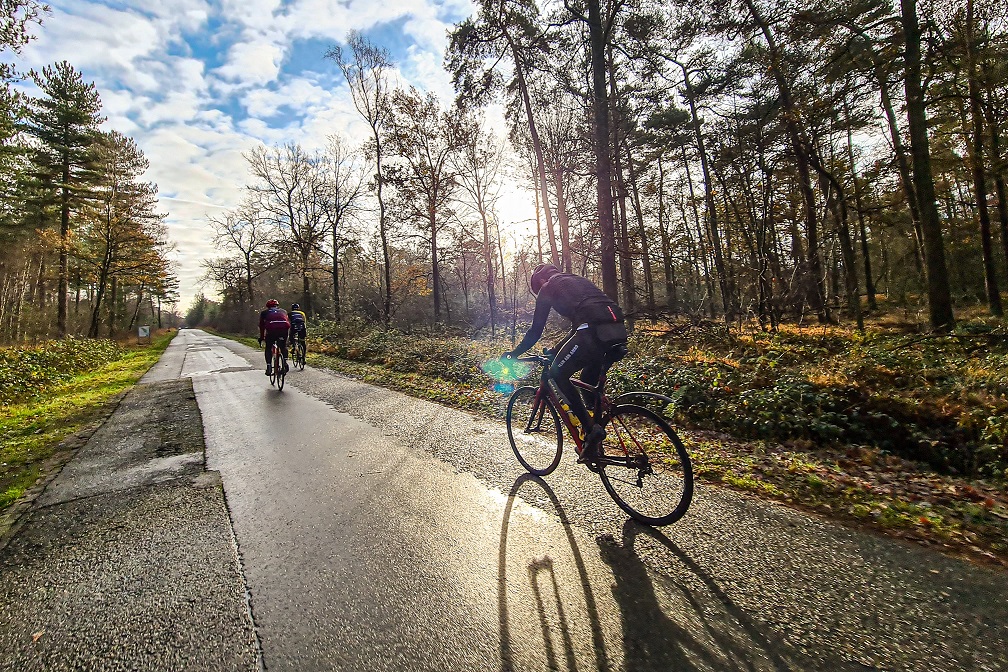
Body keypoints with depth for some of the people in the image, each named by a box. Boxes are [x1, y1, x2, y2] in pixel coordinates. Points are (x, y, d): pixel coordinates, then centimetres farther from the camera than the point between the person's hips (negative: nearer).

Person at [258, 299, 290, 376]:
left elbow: (262, 326, 33)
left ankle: (269, 367, 12)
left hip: (271, 328, -1)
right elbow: (288, 322, 36)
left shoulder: (264, 312, 29)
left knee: (268, 348, 19)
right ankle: (285, 362, 10)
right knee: (283, 346, 25)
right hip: (284, 328, 1)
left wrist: (261, 337, 42)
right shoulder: (283, 311, 33)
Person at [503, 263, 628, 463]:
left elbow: (536, 331, 14)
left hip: (594, 331, -8)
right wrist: (557, 350, 47)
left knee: (557, 375, 8)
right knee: (589, 380, 24)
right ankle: (597, 443, 26)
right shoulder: (578, 280, 36)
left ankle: (591, 429, -1)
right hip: (618, 330, 8)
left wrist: (513, 354, 27)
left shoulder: (547, 288, 15)